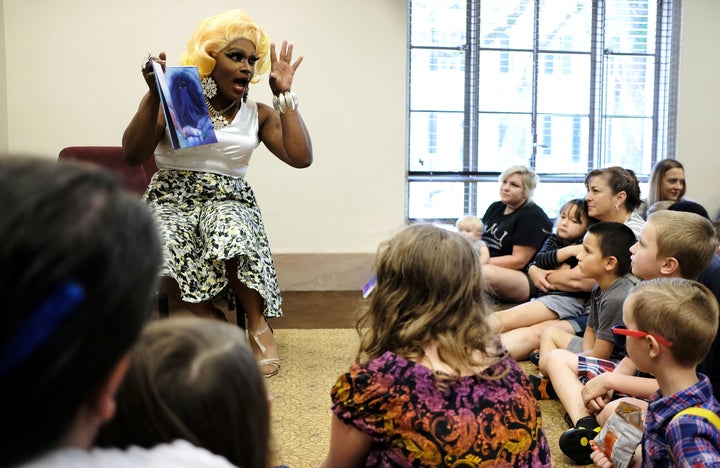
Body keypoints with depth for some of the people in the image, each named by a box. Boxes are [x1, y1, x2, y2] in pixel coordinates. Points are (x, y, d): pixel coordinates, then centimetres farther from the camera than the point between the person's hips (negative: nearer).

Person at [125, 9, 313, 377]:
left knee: (232, 235, -37)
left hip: (229, 202, 1)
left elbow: (301, 157, -5)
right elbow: (132, 156, -6)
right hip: (172, 199, 0)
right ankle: (213, 321, -10)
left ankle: (258, 324, -16)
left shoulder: (258, 114, 9)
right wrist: (153, 95, -15)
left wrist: (284, 95, -3)